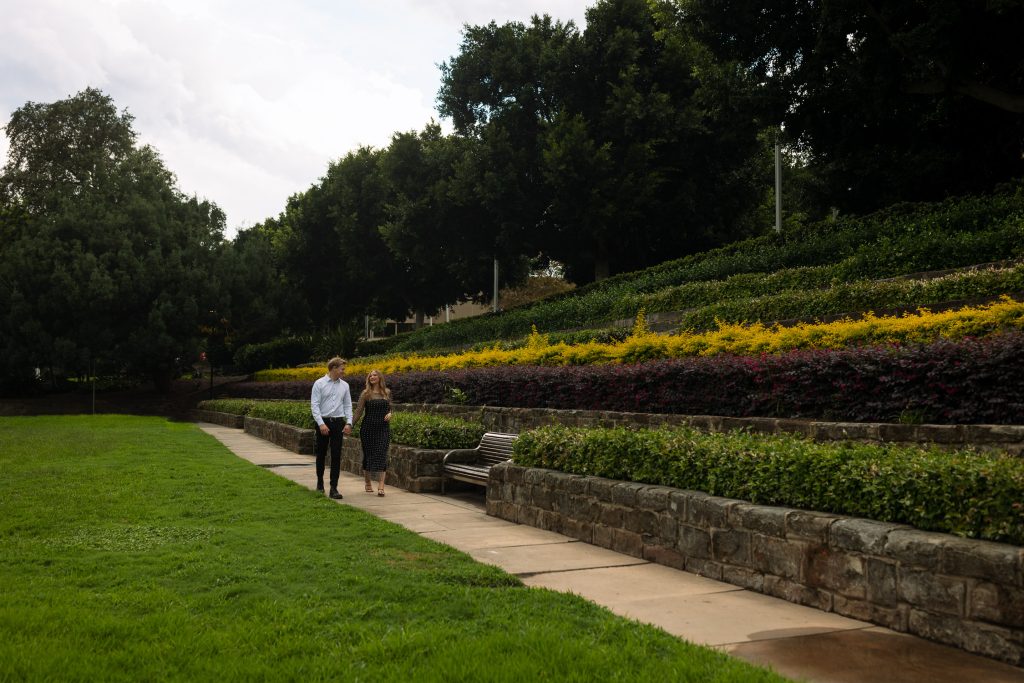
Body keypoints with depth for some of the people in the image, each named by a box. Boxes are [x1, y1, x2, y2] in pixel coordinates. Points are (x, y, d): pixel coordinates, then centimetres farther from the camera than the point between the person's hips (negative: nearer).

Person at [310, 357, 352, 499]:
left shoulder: (344, 385, 8)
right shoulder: (319, 384, -4)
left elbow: (348, 405, 9)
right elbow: (314, 405, -8)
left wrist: (349, 423, -3)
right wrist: (321, 424, -16)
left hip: (338, 422, 2)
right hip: (323, 422, -2)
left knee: (336, 455, -4)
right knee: (321, 454, 11)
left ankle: (334, 488, -2)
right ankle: (320, 482, 32)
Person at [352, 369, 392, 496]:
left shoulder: (387, 392, 7)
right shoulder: (365, 393, 1)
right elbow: (359, 411, -1)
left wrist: (389, 414, -1)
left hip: (383, 428, 1)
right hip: (368, 428, -1)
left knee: (381, 455, -9)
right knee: (368, 455, 6)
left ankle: (381, 486, -16)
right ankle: (368, 483, 24)